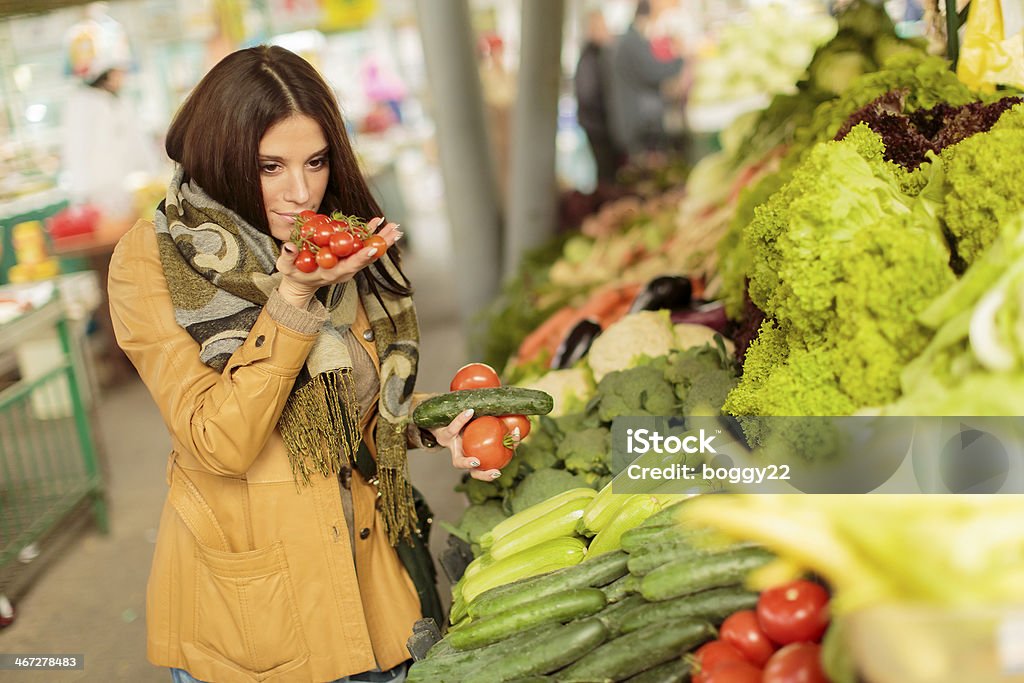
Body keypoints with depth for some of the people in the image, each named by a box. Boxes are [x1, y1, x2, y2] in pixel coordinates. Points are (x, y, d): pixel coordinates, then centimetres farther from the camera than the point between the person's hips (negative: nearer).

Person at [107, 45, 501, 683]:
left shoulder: (346, 243, 1)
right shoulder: (151, 261, -14)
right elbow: (219, 444, -21)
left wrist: (434, 424, -7)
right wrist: (292, 297, -27)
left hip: (372, 572, 4)